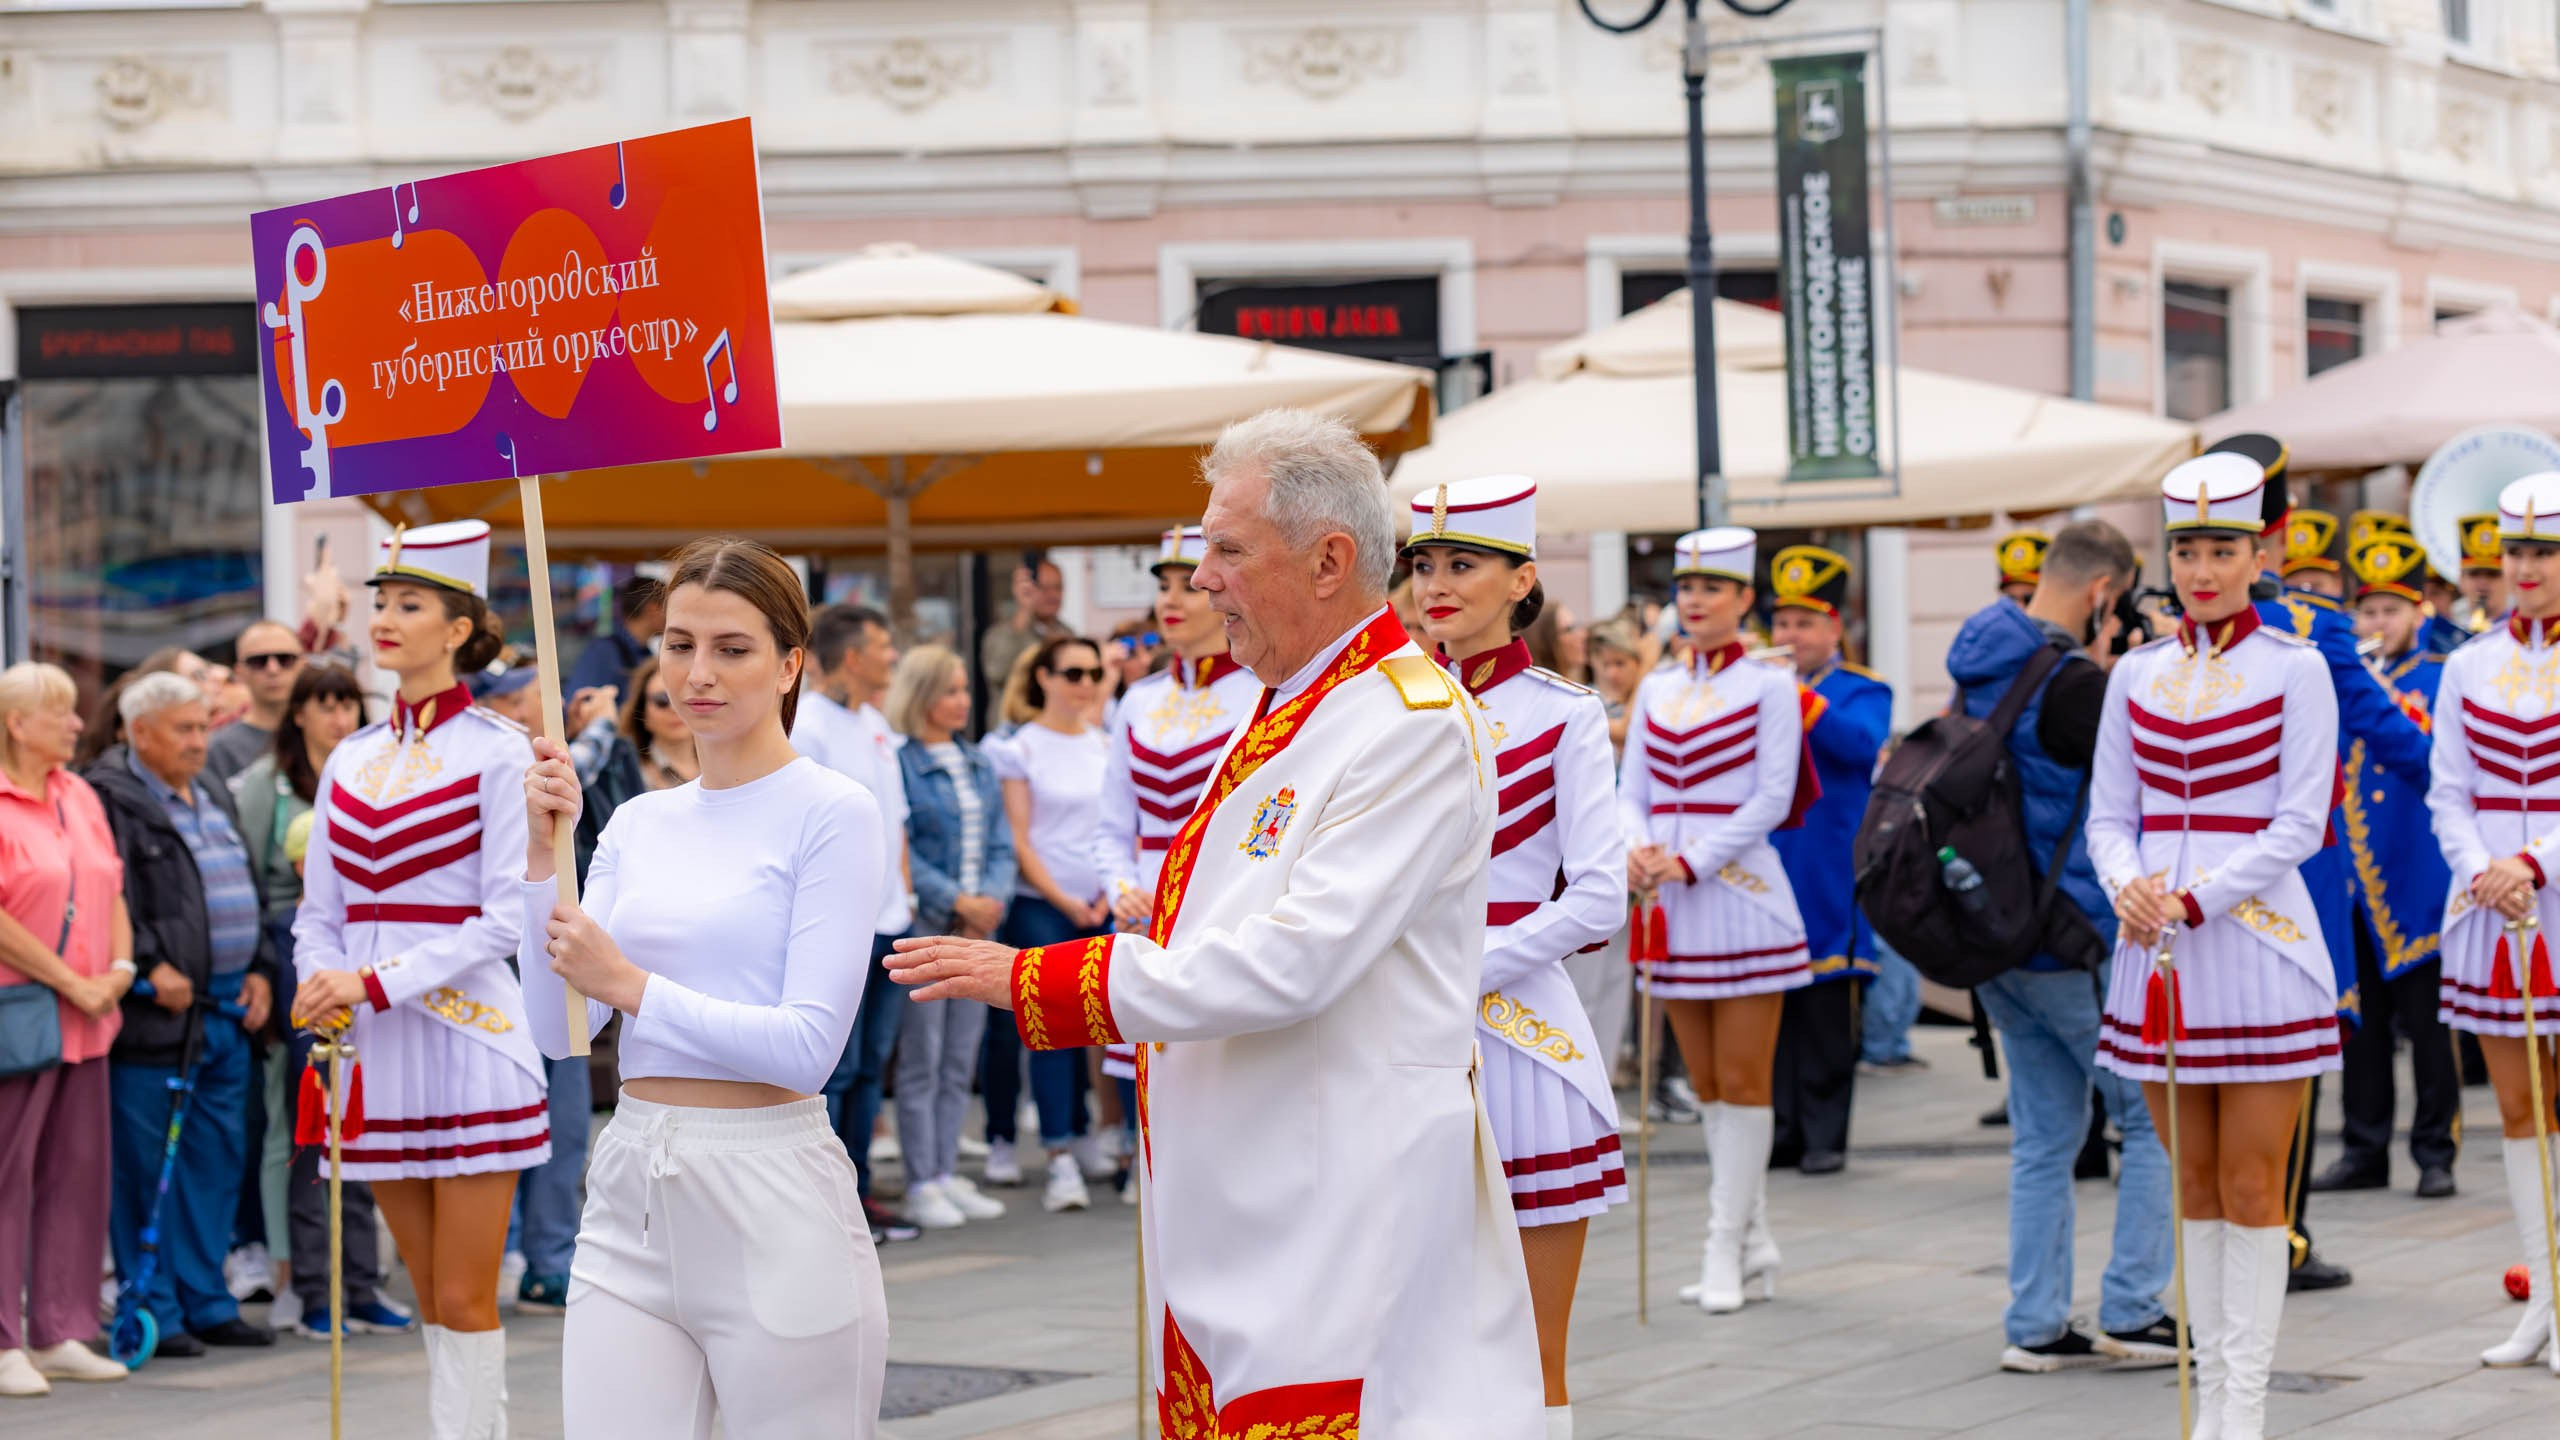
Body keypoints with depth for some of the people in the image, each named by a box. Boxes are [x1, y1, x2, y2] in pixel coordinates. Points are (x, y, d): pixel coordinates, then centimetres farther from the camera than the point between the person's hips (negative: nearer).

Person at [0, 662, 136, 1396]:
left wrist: (119, 966, 2)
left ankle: (61, 1334, 16)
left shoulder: (80, 797, 14)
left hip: (84, 1021, 8)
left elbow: (112, 889, 18)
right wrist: (70, 981, -14)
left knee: (78, 1173, 9)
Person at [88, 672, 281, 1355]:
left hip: (227, 1010, 8)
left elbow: (246, 891, 23)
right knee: (146, 1163, -2)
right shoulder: (111, 798, -8)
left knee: (218, 1158, 11)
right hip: (156, 1013, -8)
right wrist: (150, 967, -21)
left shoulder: (213, 798, 19)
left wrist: (259, 968, 11)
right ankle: (154, 1312, 3)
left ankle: (206, 1303, 19)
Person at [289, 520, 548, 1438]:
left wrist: (375, 983, -17)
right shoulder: (351, 761, 12)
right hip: (378, 1053, 6)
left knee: (463, 1299, -5)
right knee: (431, 1297, 10)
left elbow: (506, 918, -12)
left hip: (466, 1040, -6)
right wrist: (323, 991, -7)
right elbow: (320, 911, 14)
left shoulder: (496, 752, -6)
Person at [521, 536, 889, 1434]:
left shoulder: (833, 814, -5)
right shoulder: (638, 824, 12)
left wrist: (631, 985, -10)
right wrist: (542, 856, -2)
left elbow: (809, 1045, -14)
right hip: (631, 1199, 5)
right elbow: (559, 1032, 6)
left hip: (771, 1206, -5)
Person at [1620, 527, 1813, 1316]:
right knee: (1706, 1084, 9)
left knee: (1742, 1080, -4)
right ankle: (1756, 1239, 18)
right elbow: (1632, 791, 12)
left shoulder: (1769, 687, -3)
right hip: (1672, 904, 6)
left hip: (1740, 891, -6)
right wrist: (1637, 850, -9)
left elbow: (1772, 799, -9)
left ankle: (1726, 1246, 0)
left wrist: (1690, 862, -16)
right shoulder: (1656, 690, 12)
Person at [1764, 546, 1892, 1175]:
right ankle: (1782, 1128, 12)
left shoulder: (1861, 691, 2)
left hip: (1827, 879, -4)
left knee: (1826, 1010, -1)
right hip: (1766, 872, 4)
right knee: (1771, 1009, 6)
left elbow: (1863, 744, -19)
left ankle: (1825, 1135, 5)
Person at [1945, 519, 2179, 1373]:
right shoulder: (2072, 682, -19)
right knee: (2153, 1117, 3)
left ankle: (2035, 1326, 12)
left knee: (2044, 1134, 12)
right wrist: (2109, 673, -6)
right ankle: (2129, 1313, 2)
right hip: (2074, 939, -8)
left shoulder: (1980, 674, 9)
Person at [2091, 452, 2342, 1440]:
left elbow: (2300, 824, -7)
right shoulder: (2136, 675, 9)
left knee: (2252, 1185, -2)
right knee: (2194, 1183, 9)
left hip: (2256, 941, -4)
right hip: (2156, 950, 4)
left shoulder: (2295, 669, -3)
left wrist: (2196, 898, -16)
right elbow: (2109, 814, 10)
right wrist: (2129, 885, -11)